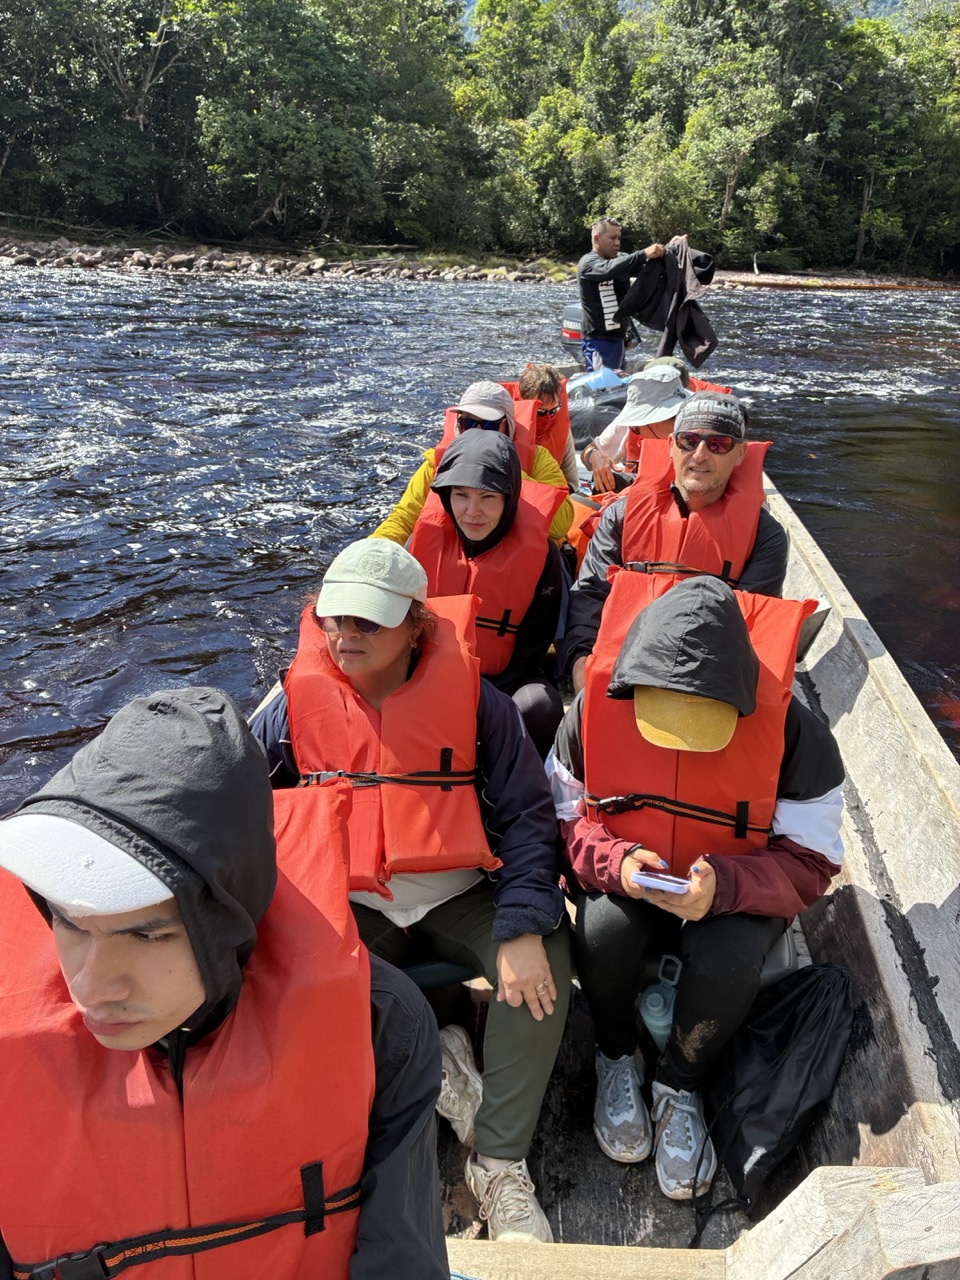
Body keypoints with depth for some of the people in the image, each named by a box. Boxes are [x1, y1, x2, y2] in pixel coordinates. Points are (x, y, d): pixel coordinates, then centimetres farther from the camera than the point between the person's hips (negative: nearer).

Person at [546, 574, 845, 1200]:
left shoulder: (793, 731, -22)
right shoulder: (594, 711, -18)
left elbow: (811, 862, -15)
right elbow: (561, 816, -5)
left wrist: (724, 885, -33)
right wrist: (614, 860, -26)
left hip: (735, 898, -1)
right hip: (625, 887, 1)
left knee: (728, 958, -32)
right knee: (602, 928, -31)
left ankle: (680, 1086, 2)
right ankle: (617, 1058, 4)